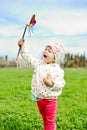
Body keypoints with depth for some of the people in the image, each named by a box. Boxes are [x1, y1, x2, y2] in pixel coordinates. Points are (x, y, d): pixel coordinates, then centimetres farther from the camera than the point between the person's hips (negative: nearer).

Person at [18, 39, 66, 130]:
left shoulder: (57, 69, -12)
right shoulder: (38, 63, 3)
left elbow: (61, 83, -16)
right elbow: (28, 57, 12)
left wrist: (51, 84, -33)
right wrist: (22, 46, 9)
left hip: (50, 99, -5)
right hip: (39, 99, 5)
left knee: (50, 121, 4)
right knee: (45, 120, 20)